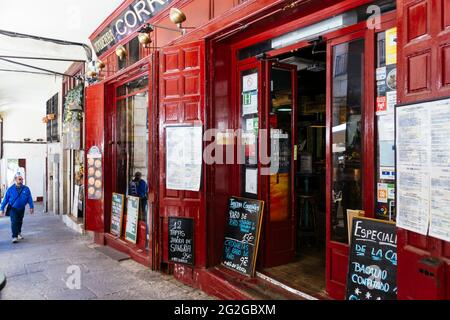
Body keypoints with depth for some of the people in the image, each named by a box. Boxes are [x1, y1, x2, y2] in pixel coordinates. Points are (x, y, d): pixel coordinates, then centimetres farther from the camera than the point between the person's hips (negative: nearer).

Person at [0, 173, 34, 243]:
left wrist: (31, 207, -12)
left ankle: (19, 233, 40)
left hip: (21, 209, 2)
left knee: (20, 222, 17)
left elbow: (29, 198, -5)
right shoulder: (10, 189, -9)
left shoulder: (26, 189, -7)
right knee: (14, 222, -13)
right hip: (13, 209, -2)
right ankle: (14, 237, -8)